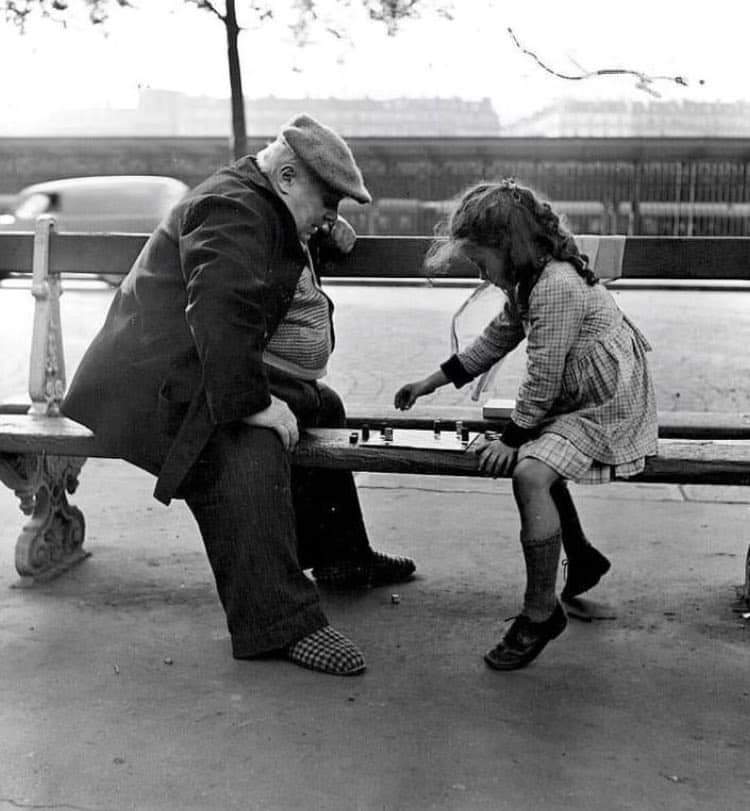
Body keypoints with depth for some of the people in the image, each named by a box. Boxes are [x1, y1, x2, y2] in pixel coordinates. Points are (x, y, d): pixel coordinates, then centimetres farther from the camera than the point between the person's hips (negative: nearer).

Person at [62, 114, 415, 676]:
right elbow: (219, 314, -31)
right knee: (249, 454, -32)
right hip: (168, 386, -11)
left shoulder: (267, 209, 15)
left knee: (322, 407, 14)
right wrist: (252, 404, -32)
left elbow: (293, 248, 40)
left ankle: (340, 556, 23)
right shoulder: (233, 210, -18)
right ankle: (279, 623, -30)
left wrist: (326, 236, 18)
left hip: (230, 376, 11)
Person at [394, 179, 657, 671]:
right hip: (578, 401, 11)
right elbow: (496, 340, 19)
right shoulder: (530, 281, 8)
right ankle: (582, 558, 29)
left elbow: (542, 381, -22)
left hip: (610, 408, -11)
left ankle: (541, 613, -12)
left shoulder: (557, 286, -24)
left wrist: (512, 439, -13)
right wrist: (432, 382, 18)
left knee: (529, 473, -24)